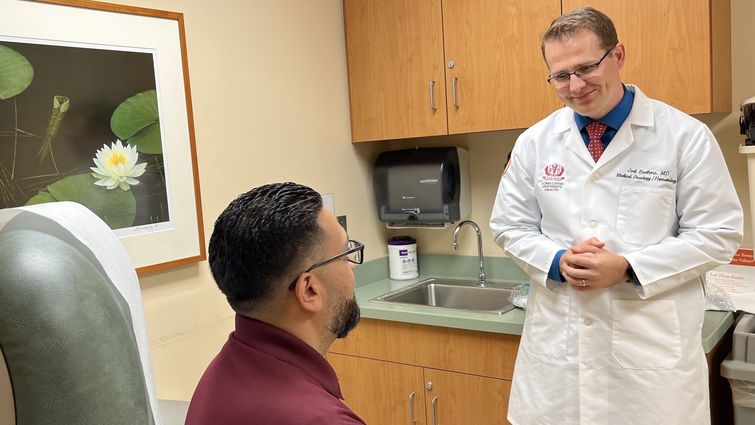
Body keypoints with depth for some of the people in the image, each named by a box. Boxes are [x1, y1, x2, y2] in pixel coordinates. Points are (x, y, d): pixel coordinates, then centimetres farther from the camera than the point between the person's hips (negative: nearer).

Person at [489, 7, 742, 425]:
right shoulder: (534, 142, 3)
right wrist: (558, 261, -11)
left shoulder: (686, 136, -4)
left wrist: (628, 268, -15)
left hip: (653, 339, -2)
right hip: (557, 338, 2)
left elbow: (718, 233, -3)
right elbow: (510, 225, 8)